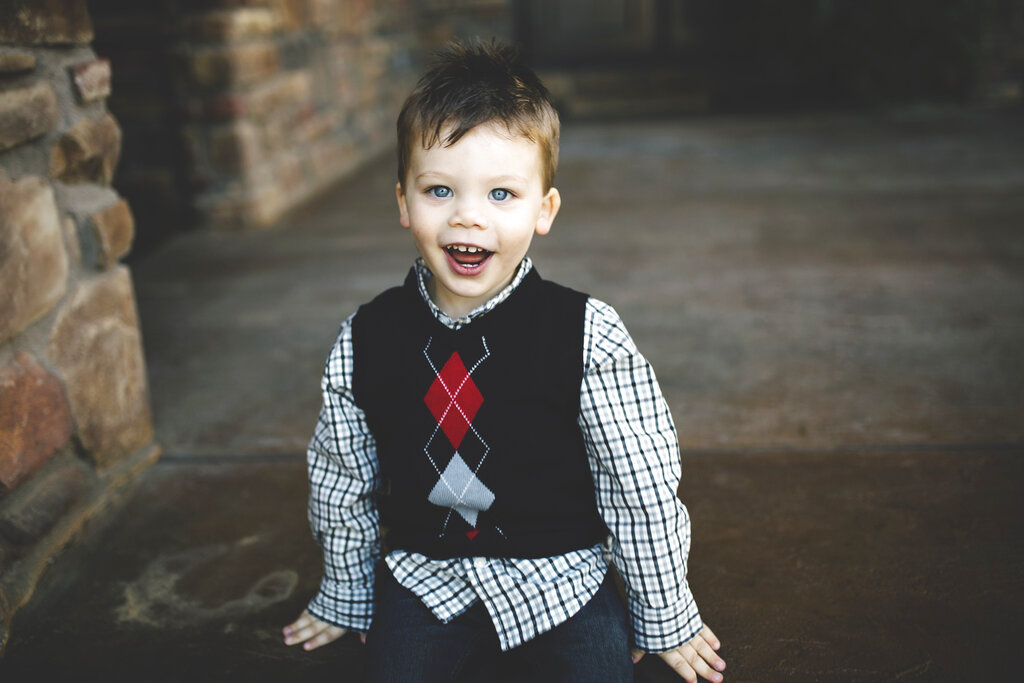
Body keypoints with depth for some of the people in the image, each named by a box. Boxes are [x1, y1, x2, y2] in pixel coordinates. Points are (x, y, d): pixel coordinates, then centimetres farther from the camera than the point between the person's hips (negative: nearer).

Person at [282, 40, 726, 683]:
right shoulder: (364, 341, -9)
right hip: (423, 576, 2)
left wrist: (664, 619, 1)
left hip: (559, 575, -1)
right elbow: (341, 484, 5)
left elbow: (643, 487, -8)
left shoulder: (590, 339, -17)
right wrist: (345, 600, 16)